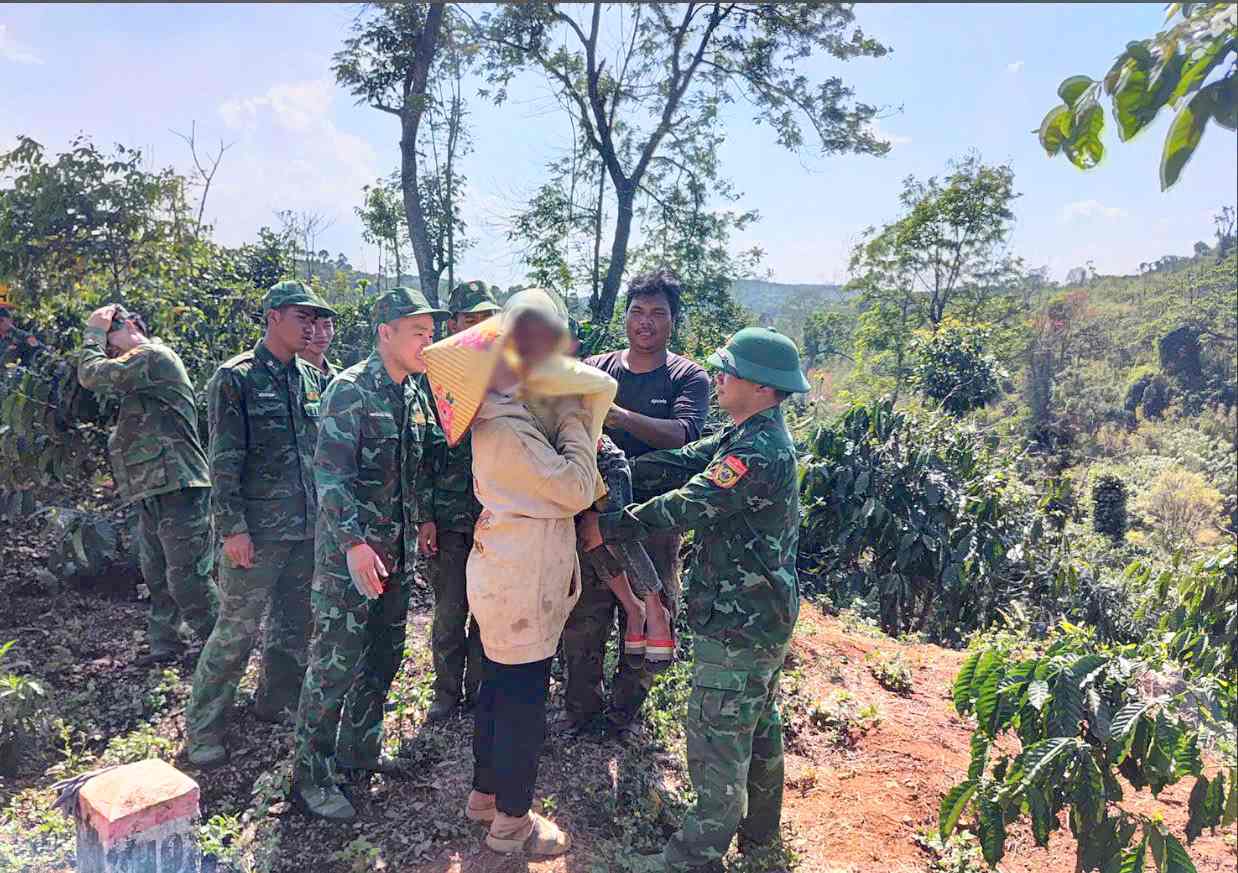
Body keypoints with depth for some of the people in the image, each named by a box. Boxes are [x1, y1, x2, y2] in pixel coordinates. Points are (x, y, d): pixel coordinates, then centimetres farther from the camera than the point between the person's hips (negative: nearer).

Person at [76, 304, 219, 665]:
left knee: (186, 579, -8)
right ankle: (164, 646, 26)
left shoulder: (153, 355, -9)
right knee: (157, 578, 16)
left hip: (177, 489, -10)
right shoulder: (140, 371, 24)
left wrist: (95, 330, 1)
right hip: (152, 493, 10)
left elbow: (93, 375, -13)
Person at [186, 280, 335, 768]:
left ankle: (274, 702, 33)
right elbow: (224, 460, -11)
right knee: (237, 630, -2)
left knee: (295, 623, 14)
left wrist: (326, 511, 14)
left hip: (307, 527, 6)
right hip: (257, 529, -6)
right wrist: (232, 527, -15)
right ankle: (203, 728, 14)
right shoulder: (235, 379, -7)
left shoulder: (311, 379, 11)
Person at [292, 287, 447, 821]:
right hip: (350, 551, -8)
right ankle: (310, 775, 15)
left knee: (383, 656, 17)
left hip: (398, 551, 8)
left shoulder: (415, 398, 11)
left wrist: (418, 527, 13)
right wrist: (354, 541, -28)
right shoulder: (351, 389, -13)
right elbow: (330, 473, -20)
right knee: (336, 662, 0)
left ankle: (358, 748, 35)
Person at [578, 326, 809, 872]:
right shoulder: (749, 435, 7)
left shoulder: (759, 452, -25)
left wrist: (607, 528, -16)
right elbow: (678, 463, 3)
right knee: (757, 725, 23)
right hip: (765, 617, 10)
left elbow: (686, 506, -25)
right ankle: (757, 828, 40)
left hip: (738, 624, -10)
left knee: (716, 736, 2)